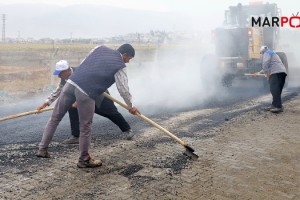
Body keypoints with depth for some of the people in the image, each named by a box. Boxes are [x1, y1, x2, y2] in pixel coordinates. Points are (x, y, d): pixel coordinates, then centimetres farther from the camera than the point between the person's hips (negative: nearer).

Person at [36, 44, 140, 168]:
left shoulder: (100, 48, 18)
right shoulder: (119, 66, 1)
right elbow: (124, 90, 3)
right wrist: (130, 106, 17)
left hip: (71, 82, 7)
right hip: (85, 92, -6)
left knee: (55, 117, 16)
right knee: (85, 127, 7)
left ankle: (42, 149, 24)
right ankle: (84, 160, 19)